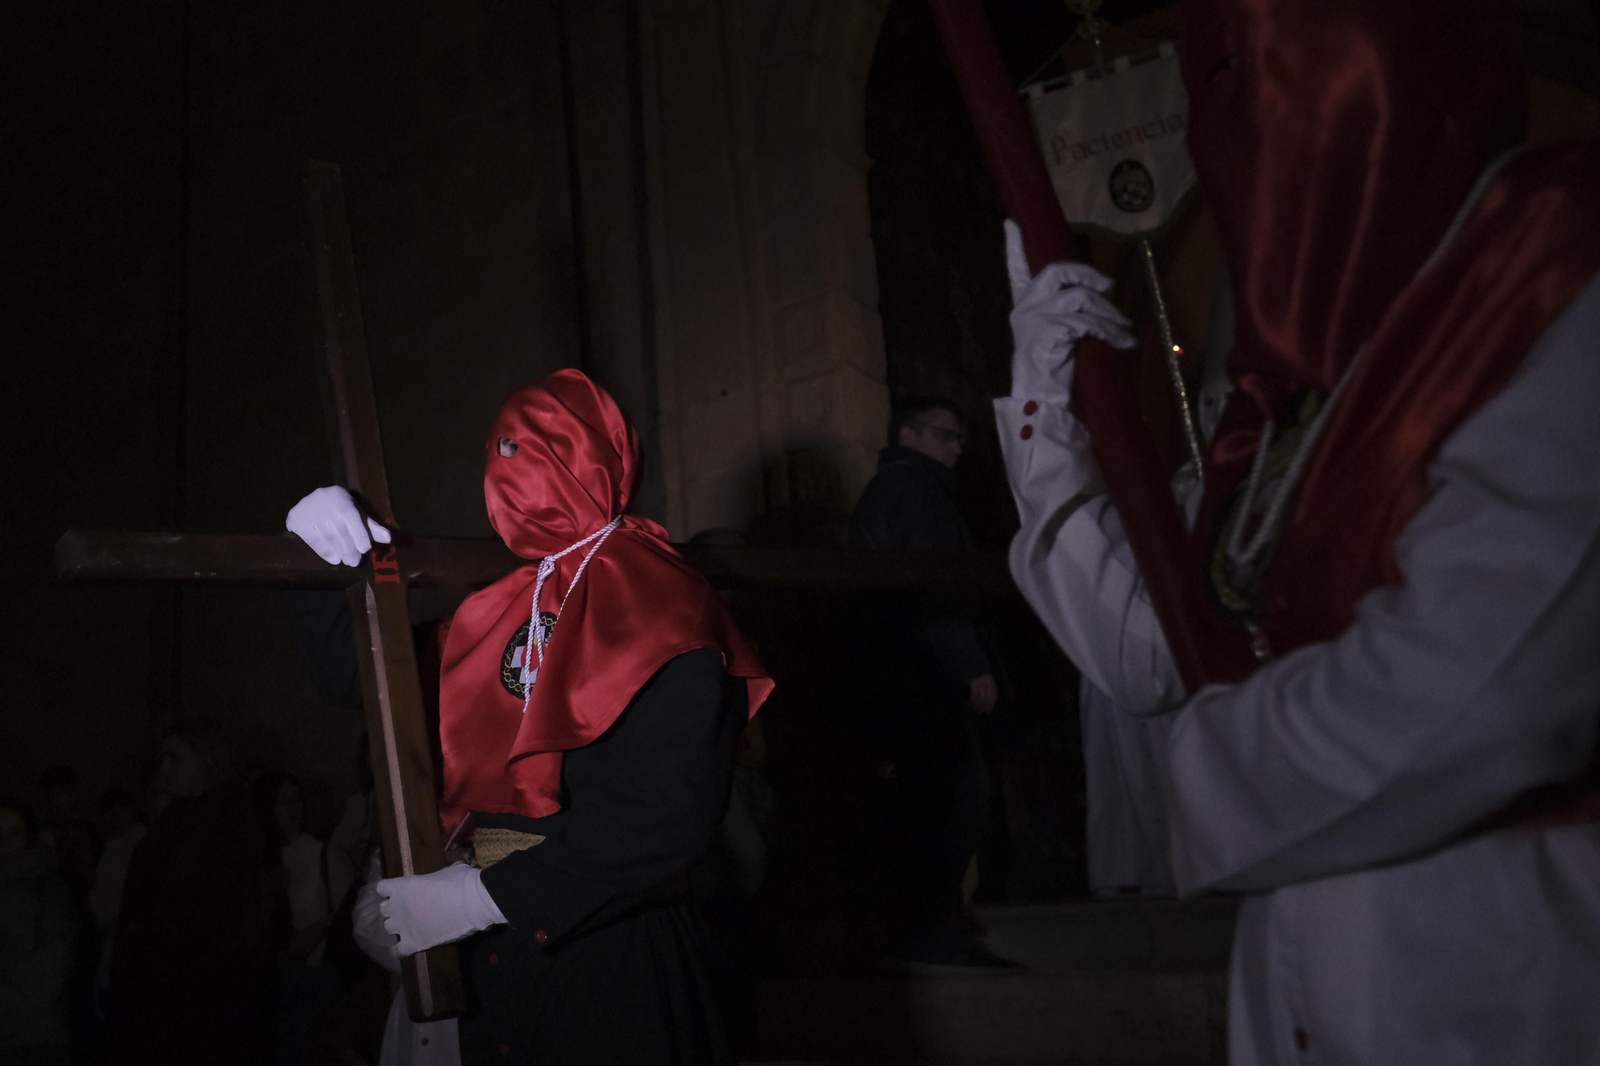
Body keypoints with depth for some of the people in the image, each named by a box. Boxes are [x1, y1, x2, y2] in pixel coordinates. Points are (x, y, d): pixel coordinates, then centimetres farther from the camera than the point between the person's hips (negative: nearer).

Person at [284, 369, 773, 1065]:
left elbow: (664, 816, -21)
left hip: (612, 961, -6)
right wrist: (334, 559, 3)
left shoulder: (655, 603, -12)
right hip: (496, 950, 6)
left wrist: (482, 896, -19)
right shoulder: (506, 607, 8)